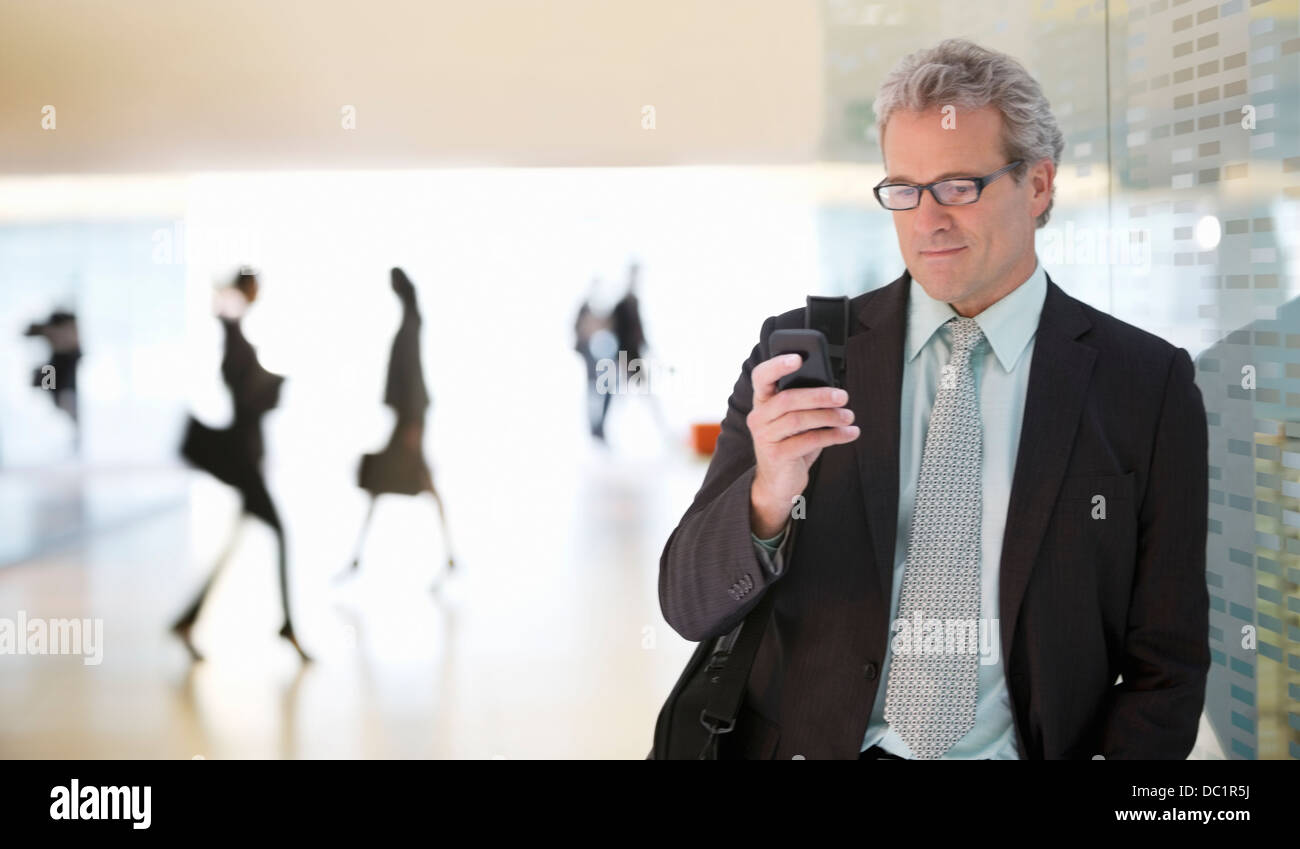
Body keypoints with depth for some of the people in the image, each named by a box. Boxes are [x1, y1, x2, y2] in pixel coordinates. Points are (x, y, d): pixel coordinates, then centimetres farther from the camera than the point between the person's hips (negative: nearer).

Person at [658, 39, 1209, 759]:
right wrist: (768, 498, -19)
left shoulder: (1147, 387, 2)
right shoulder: (801, 354, 4)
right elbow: (688, 607, 0)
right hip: (814, 748, 1)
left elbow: (1166, 664, 5)